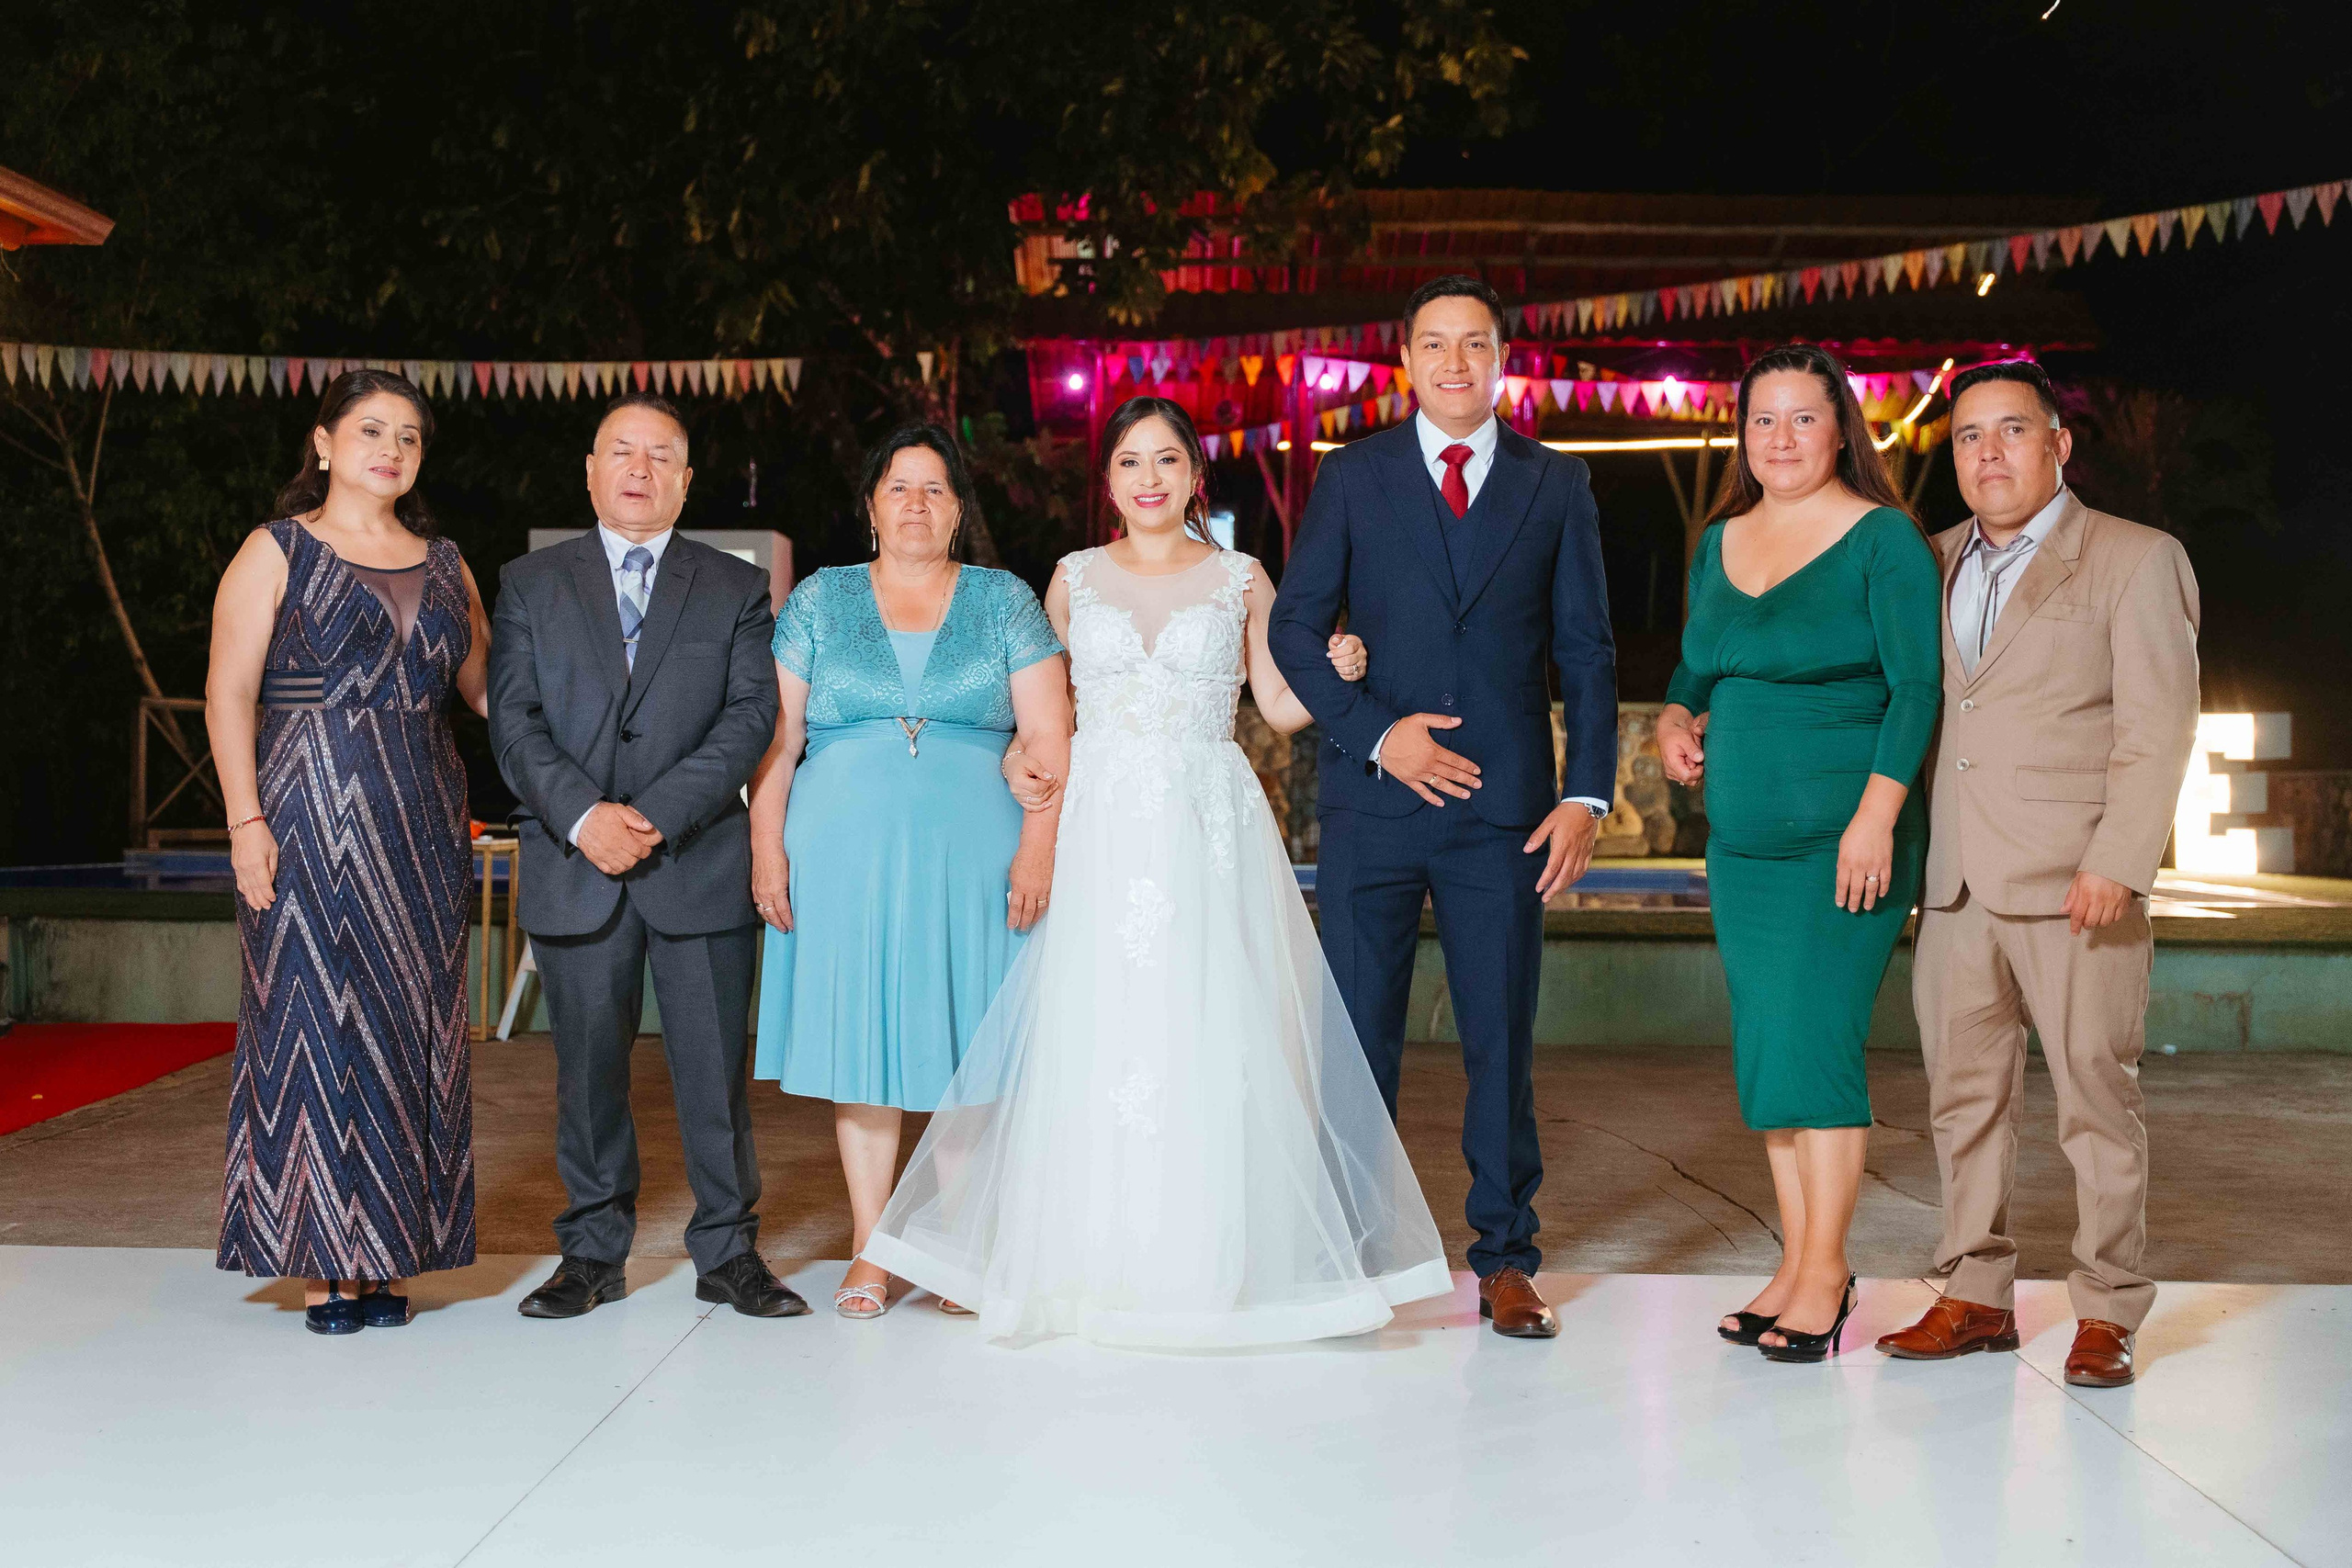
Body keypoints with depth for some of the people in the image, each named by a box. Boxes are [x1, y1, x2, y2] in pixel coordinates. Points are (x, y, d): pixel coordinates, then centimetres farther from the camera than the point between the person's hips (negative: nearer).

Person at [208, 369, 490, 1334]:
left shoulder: (443, 563, 14)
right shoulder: (275, 553, 3)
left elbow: (486, 686, 15)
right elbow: (229, 695, -3)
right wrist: (246, 822, -12)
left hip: (419, 828, 4)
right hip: (309, 823, -4)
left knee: (410, 1026, 4)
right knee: (313, 1021, -2)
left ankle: (389, 1256, 13)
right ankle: (322, 1263, 6)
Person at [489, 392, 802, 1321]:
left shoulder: (736, 589, 9)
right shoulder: (530, 584, 12)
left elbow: (750, 716, -2)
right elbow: (513, 720, 2)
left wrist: (657, 815, -13)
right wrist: (582, 816, -14)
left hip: (701, 864, -1)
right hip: (573, 868, 1)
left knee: (714, 1065, 3)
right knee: (588, 1068, 8)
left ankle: (727, 1251, 15)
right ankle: (593, 1252, 21)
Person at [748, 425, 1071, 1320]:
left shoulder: (1005, 602, 9)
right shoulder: (820, 601, 11)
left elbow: (1049, 736, 2)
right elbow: (775, 735, 7)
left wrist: (1039, 845, -9)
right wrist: (766, 844, -3)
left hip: (974, 859, 0)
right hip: (846, 861, 1)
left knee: (969, 1048, 1)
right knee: (859, 1040, 2)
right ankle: (870, 1253, 10)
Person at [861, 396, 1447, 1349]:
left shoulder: (1240, 579, 9)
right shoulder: (1074, 579, 12)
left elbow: (1281, 706, 9)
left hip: (1211, 828, -1)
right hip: (1101, 831, 1)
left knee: (1210, 1033, -4)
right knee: (1092, 1036, -2)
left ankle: (1213, 1261, 6)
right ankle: (1097, 1262, 8)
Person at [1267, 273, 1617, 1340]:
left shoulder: (1557, 485, 10)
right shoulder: (1351, 477, 7)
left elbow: (1587, 651, 8)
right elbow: (1295, 627, 3)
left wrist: (1588, 792, -2)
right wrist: (1377, 733, -10)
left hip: (1505, 808, 1)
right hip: (1373, 801, 0)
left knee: (1502, 1042, 5)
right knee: (1356, 1039, 3)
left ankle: (1505, 1260, 18)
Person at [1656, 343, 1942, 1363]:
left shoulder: (1883, 540, -5)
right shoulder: (1718, 544, 13)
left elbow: (1917, 689, -11)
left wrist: (1875, 817, -19)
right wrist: (1675, 720, 2)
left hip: (1843, 831, -6)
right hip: (1741, 838, 6)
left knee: (1816, 1042, -8)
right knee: (1767, 1049, 8)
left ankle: (1825, 1272, 3)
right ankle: (1795, 1263, 18)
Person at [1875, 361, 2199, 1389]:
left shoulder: (2138, 561, 1)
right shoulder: (1934, 563, 17)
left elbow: (2158, 729, -6)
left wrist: (2115, 861, -16)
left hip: (2073, 881, -5)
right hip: (1956, 881, 5)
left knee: (2095, 1097, 0)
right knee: (1964, 1093, 8)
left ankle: (2107, 1314, 12)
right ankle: (1977, 1295, 19)